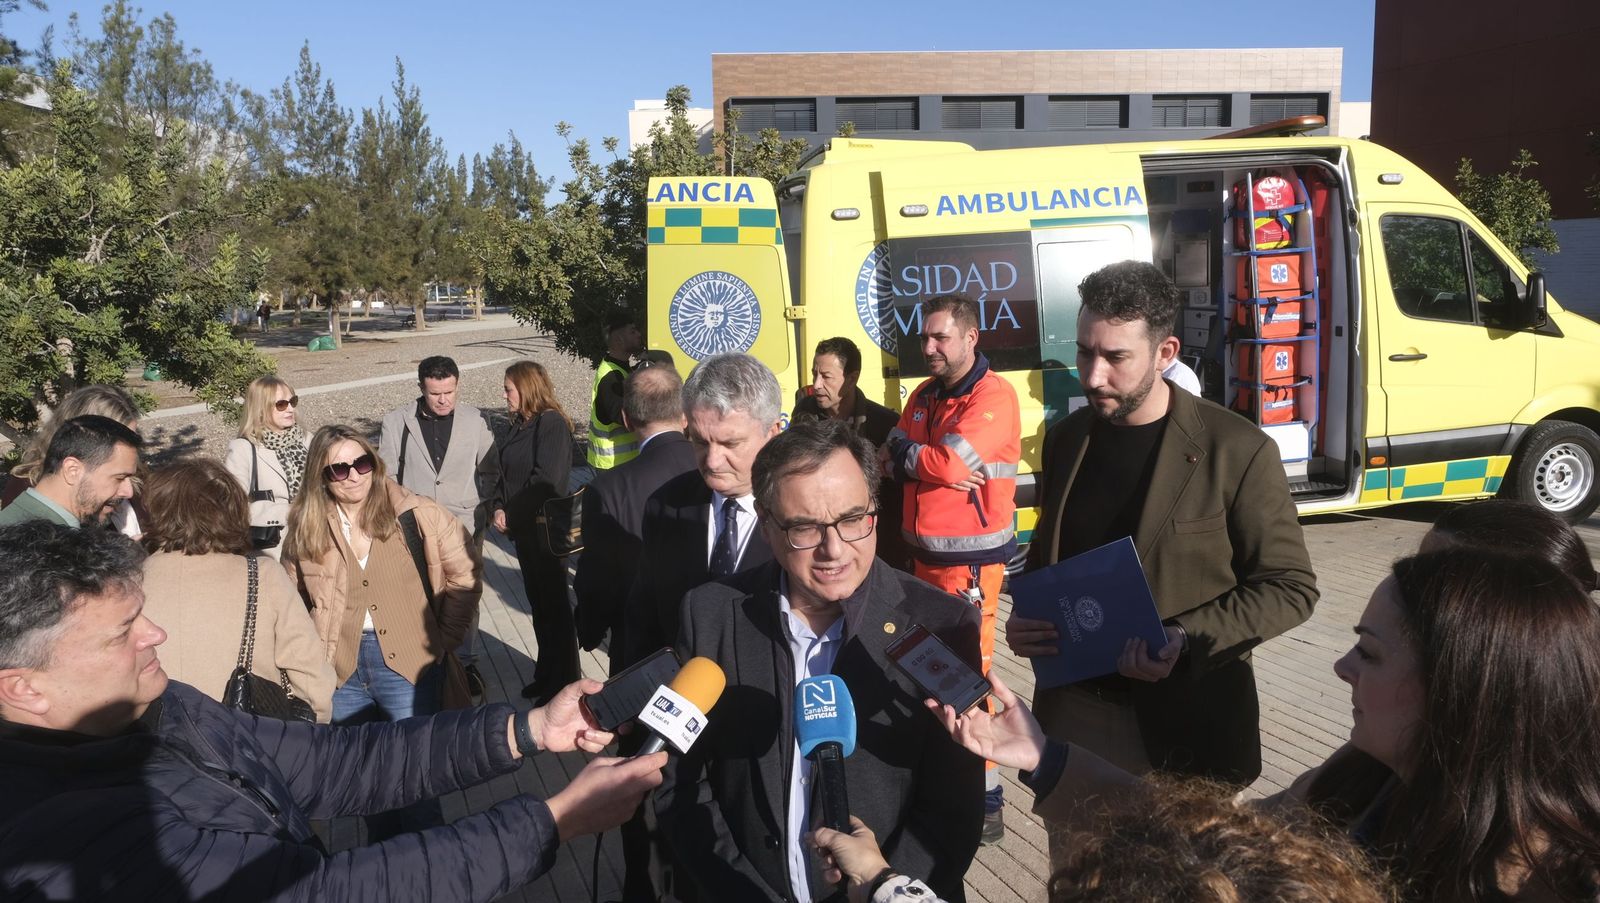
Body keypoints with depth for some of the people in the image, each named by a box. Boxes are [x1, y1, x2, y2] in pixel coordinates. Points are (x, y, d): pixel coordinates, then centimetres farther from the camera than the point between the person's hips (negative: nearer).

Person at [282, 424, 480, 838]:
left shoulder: (414, 515, -11)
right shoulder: (305, 528, 0)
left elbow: (464, 578, -5)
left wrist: (441, 640, -4)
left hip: (408, 664, -3)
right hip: (341, 671, 4)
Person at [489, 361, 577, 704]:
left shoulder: (551, 424, -14)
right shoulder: (521, 425, 12)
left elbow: (546, 479, -22)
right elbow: (506, 473, 15)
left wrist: (513, 515, -14)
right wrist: (499, 507, -2)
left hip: (545, 531, -8)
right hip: (523, 531, 8)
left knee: (554, 607, 2)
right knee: (538, 604, 16)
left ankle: (563, 684, 13)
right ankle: (546, 675, 29)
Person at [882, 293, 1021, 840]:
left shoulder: (994, 397, -13)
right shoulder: (925, 395, 13)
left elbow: (948, 462, -24)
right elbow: (896, 459, 5)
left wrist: (904, 457, -5)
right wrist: (941, 471, -14)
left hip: (970, 557, -8)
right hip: (925, 551, 8)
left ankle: (984, 795, 5)